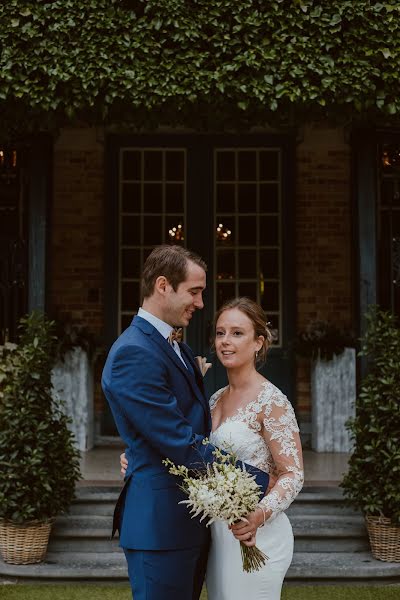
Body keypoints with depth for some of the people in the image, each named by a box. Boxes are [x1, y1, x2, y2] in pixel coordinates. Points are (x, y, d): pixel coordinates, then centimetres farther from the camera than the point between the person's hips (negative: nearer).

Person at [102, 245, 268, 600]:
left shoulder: (179, 349, 13)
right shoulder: (134, 353, -18)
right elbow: (182, 445, -21)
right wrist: (262, 481, -14)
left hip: (191, 520, 9)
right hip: (161, 523, -9)